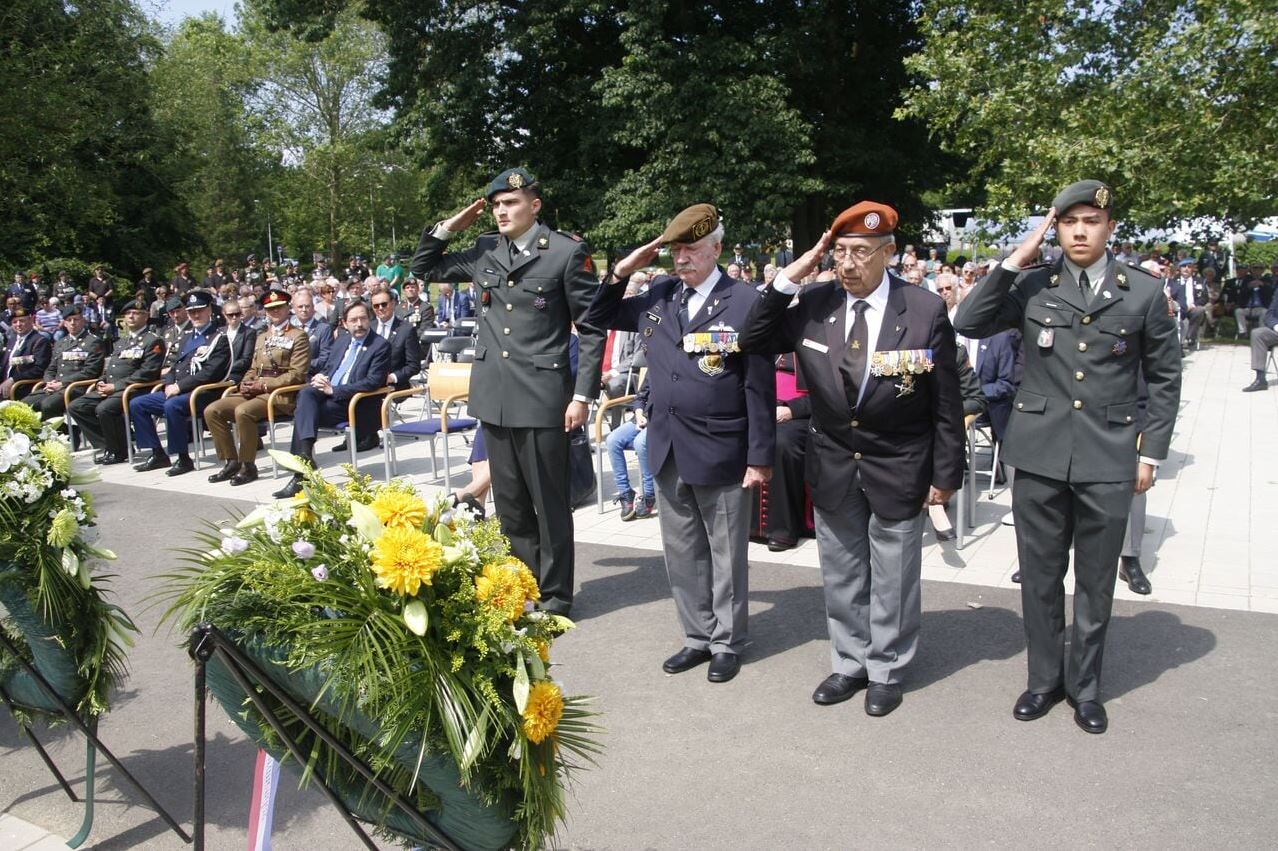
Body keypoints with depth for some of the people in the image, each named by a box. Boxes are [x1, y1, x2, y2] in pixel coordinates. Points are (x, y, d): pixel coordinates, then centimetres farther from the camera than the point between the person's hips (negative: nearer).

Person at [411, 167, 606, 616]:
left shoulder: (567, 252, -6)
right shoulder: (485, 250, 10)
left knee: (550, 504, 4)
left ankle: (555, 595, 18)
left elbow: (592, 328, -6)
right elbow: (424, 268, 23)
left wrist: (583, 395, -10)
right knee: (509, 504, 14)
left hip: (542, 397, -6)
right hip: (494, 395, 6)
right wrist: (449, 226, 7)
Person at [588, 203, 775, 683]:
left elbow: (760, 388, -10)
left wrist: (760, 458, -11)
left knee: (726, 554, 9)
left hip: (721, 452, -5)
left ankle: (728, 642, 25)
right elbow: (598, 318, 17)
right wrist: (623, 271, 1)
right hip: (667, 450, 6)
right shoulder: (658, 295, 6)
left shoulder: (745, 303, -10)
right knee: (682, 553, 16)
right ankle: (698, 636, 31)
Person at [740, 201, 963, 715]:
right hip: (832, 467, 3)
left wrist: (945, 474, -6)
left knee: (892, 581, 11)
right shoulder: (814, 304, -5)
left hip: (898, 470, -3)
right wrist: (787, 279, -12)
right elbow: (755, 343, 0)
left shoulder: (926, 310, -12)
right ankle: (850, 664, 35)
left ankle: (887, 670, 30)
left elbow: (946, 401, -8)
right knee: (841, 578, 17)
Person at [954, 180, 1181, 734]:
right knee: (1040, 576, 10)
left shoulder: (1143, 292, 2)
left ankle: (1085, 685, 28)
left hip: (1108, 459, 0)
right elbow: (970, 323, -9)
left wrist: (1151, 452, 3)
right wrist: (1016, 260, -11)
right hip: (1040, 454, 0)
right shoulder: (1032, 286, 2)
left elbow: (1164, 378, 8)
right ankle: (1044, 678, 28)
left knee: (1095, 581, 10)